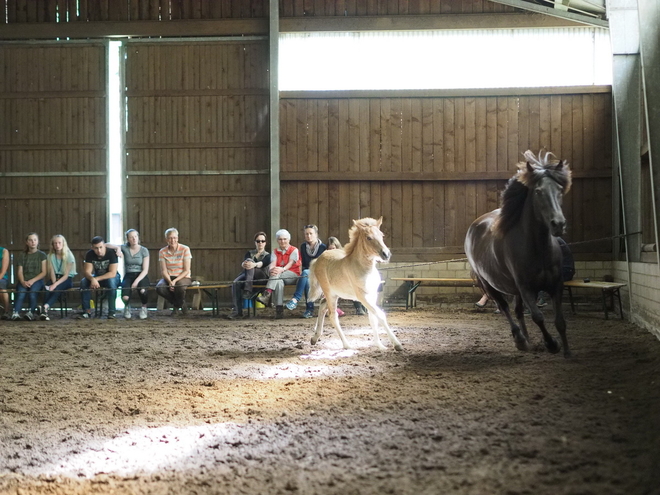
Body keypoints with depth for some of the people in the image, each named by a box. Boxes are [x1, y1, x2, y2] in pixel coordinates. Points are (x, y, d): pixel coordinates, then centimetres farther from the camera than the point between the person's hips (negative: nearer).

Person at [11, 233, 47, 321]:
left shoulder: (42, 255, 12)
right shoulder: (23, 255, 19)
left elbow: (44, 272, 4)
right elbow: (20, 272, 10)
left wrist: (32, 281, -11)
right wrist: (23, 281, -12)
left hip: (37, 280, -1)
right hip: (24, 281, 1)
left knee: (33, 293, -35)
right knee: (20, 293, -31)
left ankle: (31, 313, -42)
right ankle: (15, 313, -47)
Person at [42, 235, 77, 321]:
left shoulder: (69, 256, -5)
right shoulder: (51, 256, 7)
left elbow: (66, 275, -12)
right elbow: (52, 272, -1)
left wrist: (55, 284, -25)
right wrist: (53, 283, -20)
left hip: (67, 279, -3)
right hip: (55, 278, 3)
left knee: (57, 289, -36)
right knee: (48, 290, -32)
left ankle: (46, 306, -57)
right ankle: (45, 311, -47)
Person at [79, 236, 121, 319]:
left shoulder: (112, 253, -24)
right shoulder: (89, 255, -12)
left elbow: (112, 273, -28)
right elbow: (87, 272, -16)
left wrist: (96, 279, -35)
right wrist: (92, 279, -40)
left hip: (111, 277, -4)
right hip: (96, 277, 4)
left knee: (111, 281, -38)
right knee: (83, 282, -24)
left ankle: (111, 312, -30)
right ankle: (87, 311, -18)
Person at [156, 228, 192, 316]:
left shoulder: (185, 249, -7)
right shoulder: (162, 252, 0)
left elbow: (186, 271, -10)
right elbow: (163, 271, -4)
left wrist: (175, 281, -22)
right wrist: (169, 281, -23)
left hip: (183, 277, -3)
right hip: (168, 278, 3)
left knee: (180, 287, -38)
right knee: (159, 288, -30)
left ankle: (177, 305, -1)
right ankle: (175, 304, 1)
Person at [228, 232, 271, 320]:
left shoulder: (267, 255, 15)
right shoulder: (250, 253, 23)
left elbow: (262, 263, -11)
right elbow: (243, 263, 0)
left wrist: (254, 264, -35)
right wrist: (243, 264, -28)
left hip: (262, 276, -3)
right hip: (247, 274, 3)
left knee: (249, 260, -30)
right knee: (236, 283, -33)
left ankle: (247, 289, -44)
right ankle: (237, 311, -39)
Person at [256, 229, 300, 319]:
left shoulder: (294, 250, 5)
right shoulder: (275, 252, 19)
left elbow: (291, 263, -11)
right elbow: (272, 263, 0)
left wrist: (282, 269, -33)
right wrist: (271, 270, -26)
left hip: (293, 275, -3)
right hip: (279, 277, 3)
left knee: (277, 273, -34)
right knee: (279, 282, -35)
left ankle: (267, 294, -51)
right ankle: (279, 310, -45)